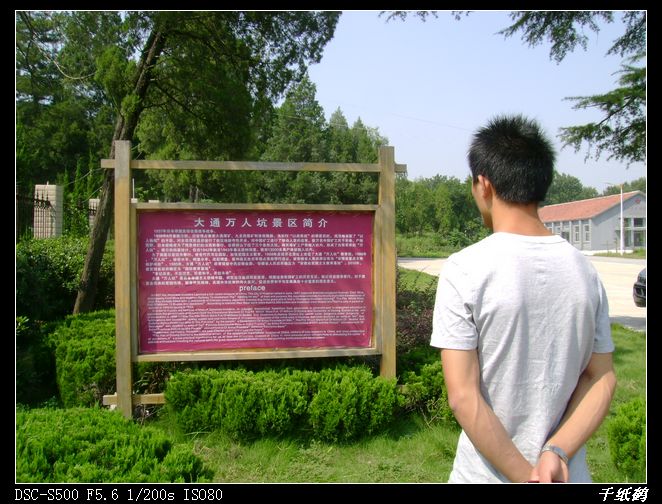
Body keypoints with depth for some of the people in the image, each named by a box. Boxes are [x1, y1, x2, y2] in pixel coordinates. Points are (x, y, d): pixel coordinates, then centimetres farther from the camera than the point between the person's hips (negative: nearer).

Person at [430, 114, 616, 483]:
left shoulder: (465, 269, -18)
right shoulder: (584, 270, -3)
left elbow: (463, 396, -19)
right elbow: (603, 380, -1)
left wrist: (526, 477, -13)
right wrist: (556, 453, -10)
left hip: (489, 473, -3)